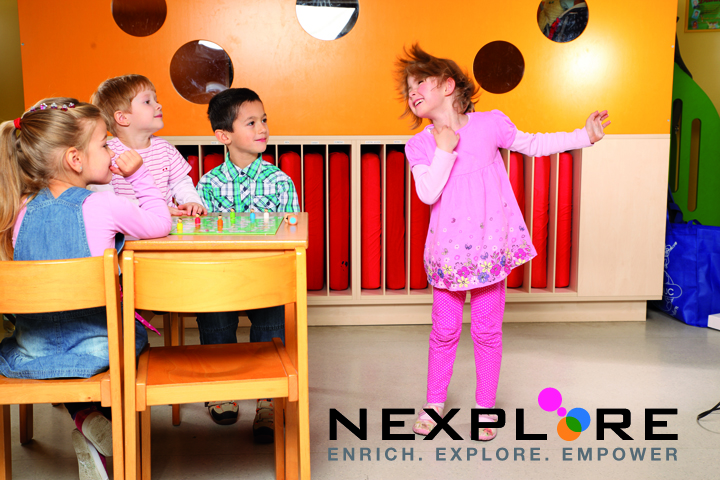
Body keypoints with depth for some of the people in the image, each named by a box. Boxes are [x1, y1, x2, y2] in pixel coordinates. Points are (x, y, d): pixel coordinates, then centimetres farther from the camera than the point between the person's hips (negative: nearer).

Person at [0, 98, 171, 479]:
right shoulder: (104, 206, -15)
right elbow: (159, 224, 0)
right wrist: (139, 175, 6)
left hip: (32, 352, 4)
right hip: (96, 349, -4)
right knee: (131, 334, 28)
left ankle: (86, 417, 18)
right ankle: (100, 422, 13)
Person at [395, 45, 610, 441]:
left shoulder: (490, 124, -3)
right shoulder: (418, 146, -2)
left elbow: (533, 145, 10)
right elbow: (428, 194, -15)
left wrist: (584, 136, 5)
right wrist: (445, 150, -21)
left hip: (489, 246, 0)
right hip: (447, 251, 1)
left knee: (487, 331, 7)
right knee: (444, 331, 8)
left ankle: (485, 409, 23)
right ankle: (434, 404, 27)